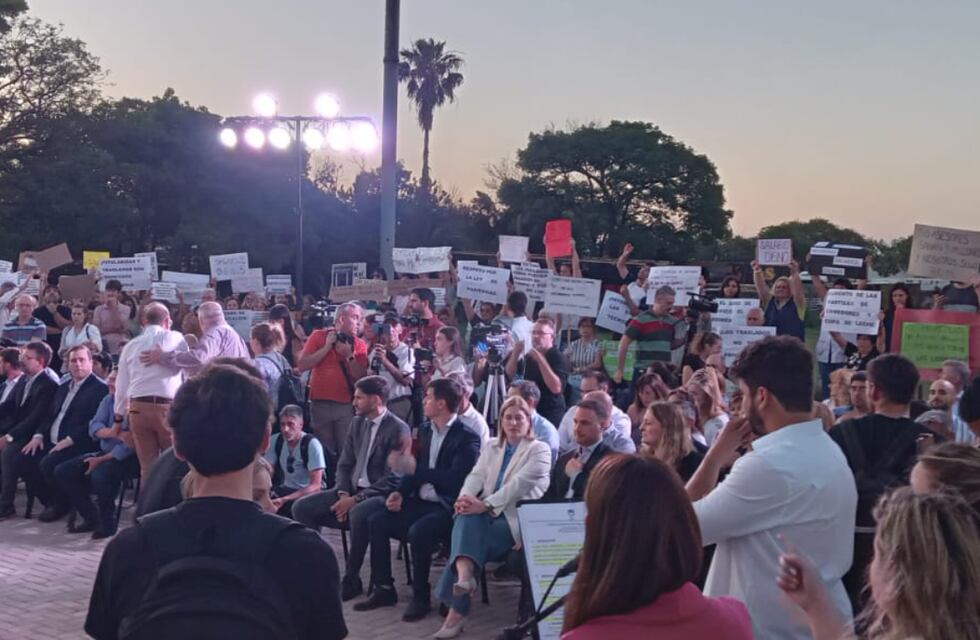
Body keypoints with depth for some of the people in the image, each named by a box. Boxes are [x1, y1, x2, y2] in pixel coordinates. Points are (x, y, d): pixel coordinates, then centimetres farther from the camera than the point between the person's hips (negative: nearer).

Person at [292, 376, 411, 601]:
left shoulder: (398, 429, -12)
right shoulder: (357, 423, 11)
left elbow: (392, 479, -17)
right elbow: (344, 464, 14)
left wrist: (356, 500, -20)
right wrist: (343, 493, -6)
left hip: (380, 495, -7)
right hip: (351, 491, 7)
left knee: (358, 514, -38)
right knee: (301, 507, -8)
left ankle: (351, 580, -19)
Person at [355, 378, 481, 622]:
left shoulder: (467, 438, -12)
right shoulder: (425, 430, 12)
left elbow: (454, 480, -22)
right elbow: (417, 468, 14)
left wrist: (417, 471, -15)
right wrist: (401, 491, -6)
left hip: (447, 506, -8)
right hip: (421, 502, 8)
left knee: (418, 531, -32)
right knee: (376, 522, -8)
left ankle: (421, 596, -13)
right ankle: (384, 589, 2)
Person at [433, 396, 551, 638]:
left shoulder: (539, 450, 1)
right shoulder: (491, 447, 20)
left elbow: (520, 483, -13)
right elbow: (476, 475, 7)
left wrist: (485, 504, -24)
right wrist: (465, 498, -16)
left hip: (516, 517, -5)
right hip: (488, 513, 5)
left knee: (468, 536, -28)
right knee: (466, 518, -31)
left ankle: (458, 609, -26)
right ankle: (464, 576, -49)